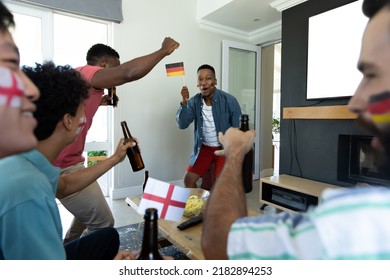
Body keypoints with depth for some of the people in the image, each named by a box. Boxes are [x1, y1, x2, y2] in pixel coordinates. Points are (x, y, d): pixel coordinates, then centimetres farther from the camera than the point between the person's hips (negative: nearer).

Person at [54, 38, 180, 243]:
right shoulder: (86, 73, -13)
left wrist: (98, 103, 24)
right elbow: (129, 73, -29)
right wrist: (164, 51, -17)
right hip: (63, 165, -11)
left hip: (64, 161, 11)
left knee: (89, 212, 25)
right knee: (103, 223, -5)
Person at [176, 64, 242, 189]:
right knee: (188, 180, 6)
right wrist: (184, 102, -28)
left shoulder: (229, 100, -17)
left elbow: (238, 129, -11)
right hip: (204, 147, 4)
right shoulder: (194, 101, -7)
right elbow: (182, 125, -16)